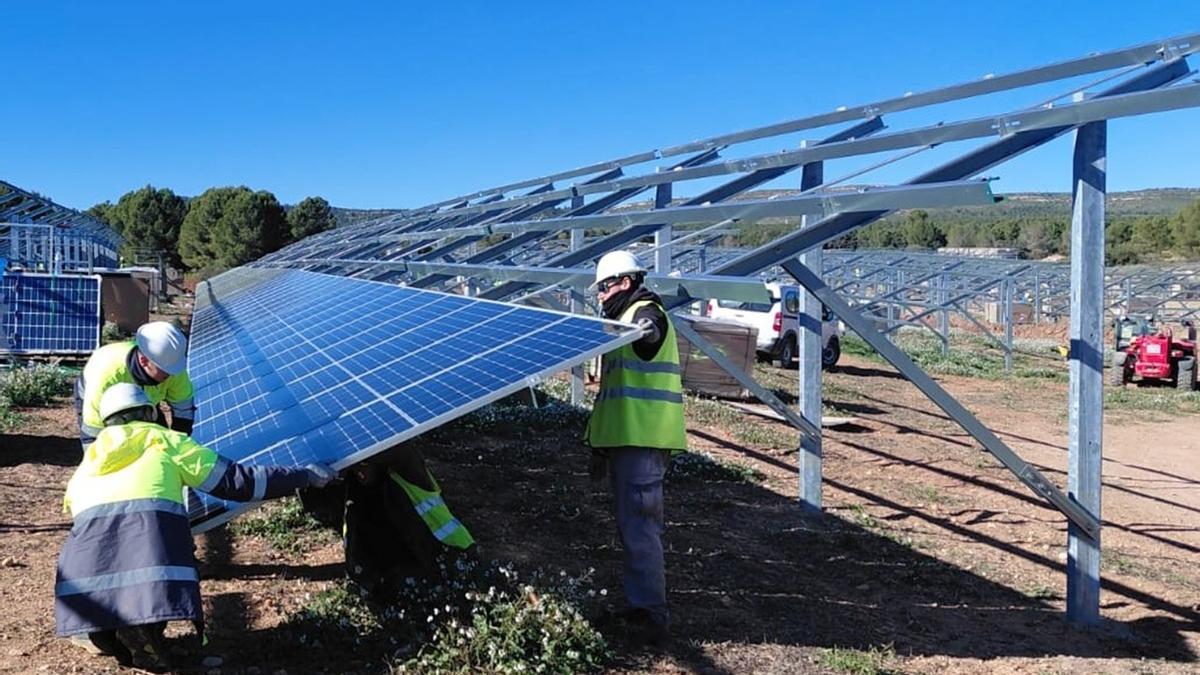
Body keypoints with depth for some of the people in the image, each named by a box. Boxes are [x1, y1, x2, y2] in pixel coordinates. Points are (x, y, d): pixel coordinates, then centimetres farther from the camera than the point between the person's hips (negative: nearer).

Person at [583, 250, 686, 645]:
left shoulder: (646, 312, -5)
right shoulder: (625, 321, 25)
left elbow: (646, 332, -32)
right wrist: (600, 445, 27)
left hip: (642, 441, -11)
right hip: (624, 439, 11)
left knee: (639, 527, -13)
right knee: (632, 525, 16)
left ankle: (651, 614, -11)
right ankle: (641, 600, 26)